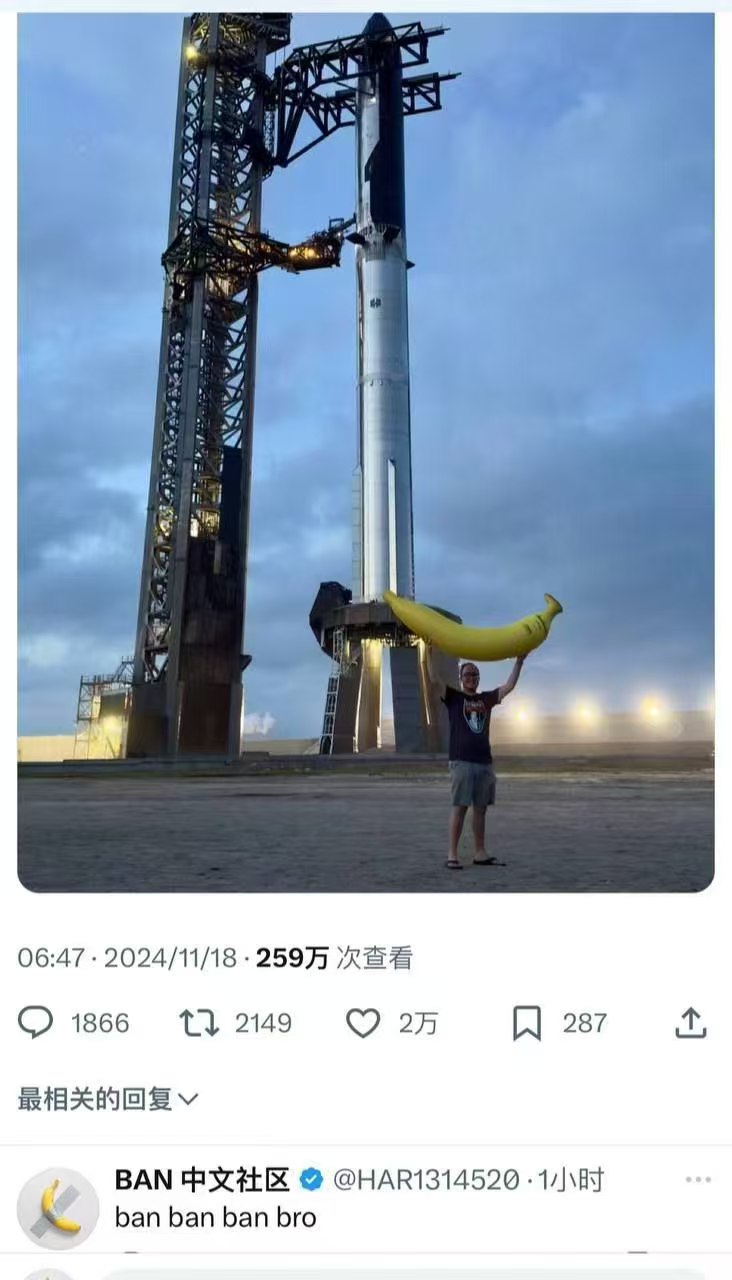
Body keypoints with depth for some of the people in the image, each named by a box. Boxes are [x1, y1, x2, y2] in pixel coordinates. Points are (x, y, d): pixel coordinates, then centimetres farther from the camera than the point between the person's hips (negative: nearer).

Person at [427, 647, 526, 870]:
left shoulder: (487, 699, 16)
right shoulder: (453, 697, 4)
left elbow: (509, 686, 12)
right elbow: (435, 679, -9)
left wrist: (519, 661, 7)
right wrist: (431, 651, -16)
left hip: (485, 762, 5)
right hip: (461, 761, -4)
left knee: (480, 808, 8)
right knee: (459, 807, -6)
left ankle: (480, 854, 15)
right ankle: (452, 855, -3)